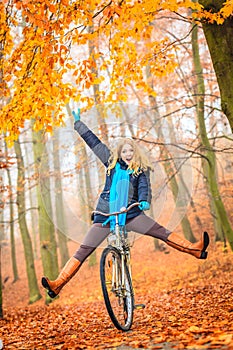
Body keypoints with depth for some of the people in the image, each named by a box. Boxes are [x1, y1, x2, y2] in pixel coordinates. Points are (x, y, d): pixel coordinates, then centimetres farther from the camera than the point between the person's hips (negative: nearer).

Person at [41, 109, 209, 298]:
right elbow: (94, 142, 15)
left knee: (161, 231, -15)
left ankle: (195, 249, -13)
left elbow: (144, 187, -9)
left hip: (130, 214, -1)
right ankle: (58, 284, -9)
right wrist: (78, 123, 20)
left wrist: (144, 201, -32)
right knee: (83, 250, -6)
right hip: (105, 216, 1)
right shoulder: (112, 163, 11)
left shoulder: (141, 170, 8)